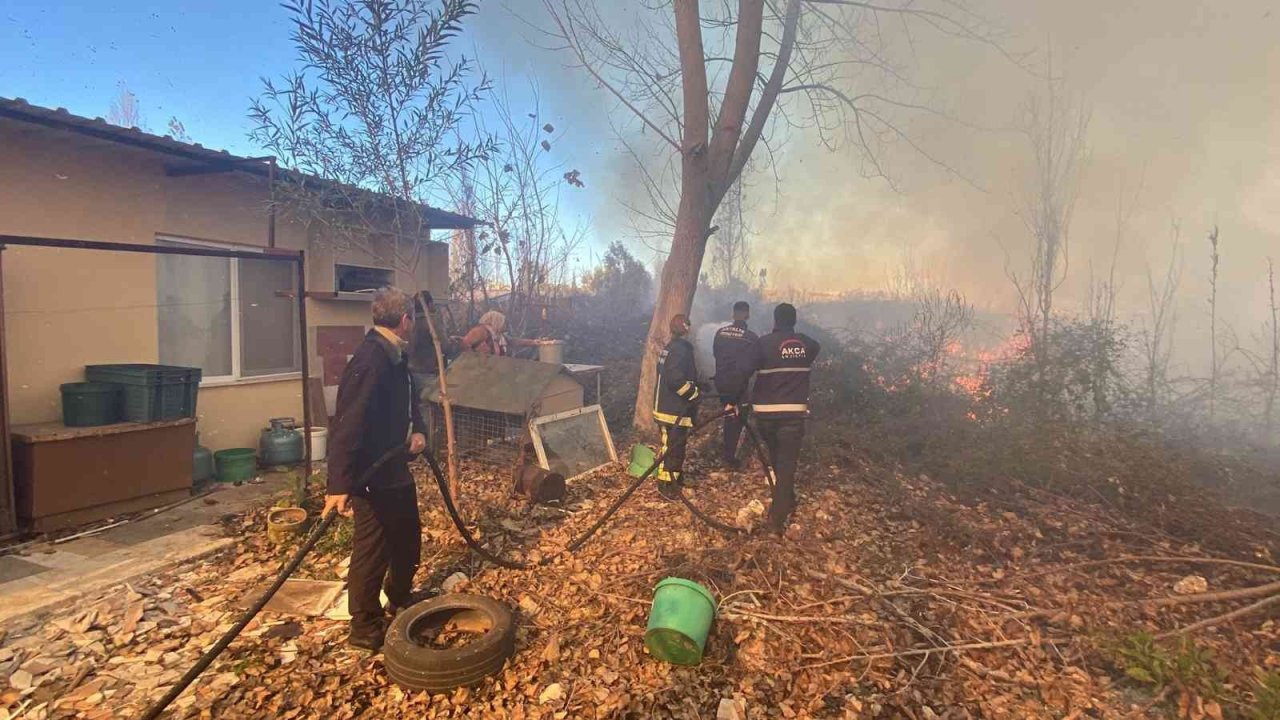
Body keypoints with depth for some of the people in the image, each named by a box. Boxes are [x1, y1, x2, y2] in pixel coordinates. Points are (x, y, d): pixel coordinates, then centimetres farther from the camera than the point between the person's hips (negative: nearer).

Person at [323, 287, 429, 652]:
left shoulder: (395, 356, 6)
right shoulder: (369, 361, -25)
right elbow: (346, 425, -31)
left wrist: (418, 430, -4)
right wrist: (338, 485, -35)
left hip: (395, 469, 10)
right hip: (371, 475, -10)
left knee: (409, 536, 23)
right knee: (372, 549, 3)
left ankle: (400, 601, 43)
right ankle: (365, 627, 21)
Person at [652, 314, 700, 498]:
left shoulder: (668, 348, 12)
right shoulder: (681, 349, -19)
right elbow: (676, 379, -28)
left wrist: (695, 386, 21)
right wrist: (694, 394, -15)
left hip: (665, 406, 10)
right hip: (675, 410, -10)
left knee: (677, 444, 20)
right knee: (672, 446, -3)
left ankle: (677, 477, 31)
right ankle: (665, 483, 3)